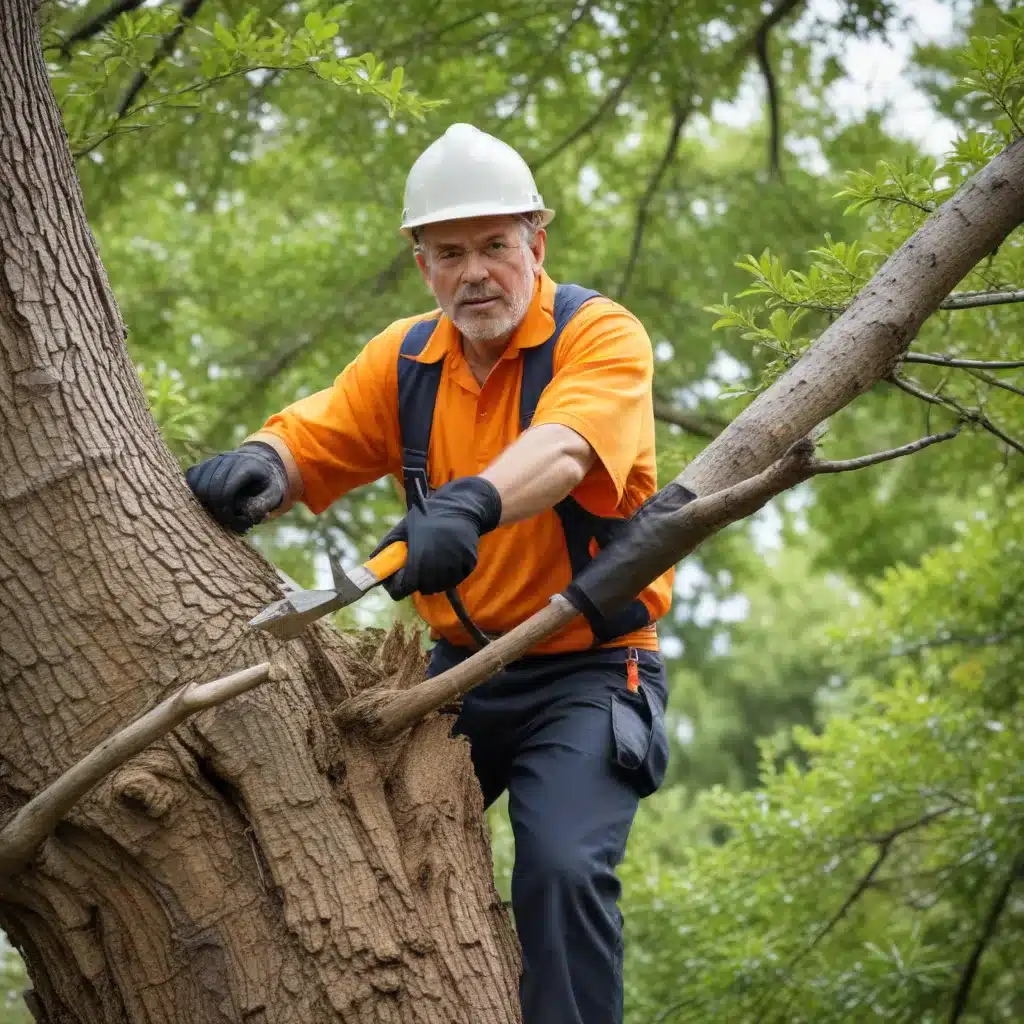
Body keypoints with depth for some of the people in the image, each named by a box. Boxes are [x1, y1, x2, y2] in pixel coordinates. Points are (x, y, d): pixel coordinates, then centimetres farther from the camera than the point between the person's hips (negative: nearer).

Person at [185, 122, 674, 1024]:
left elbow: (564, 447, -31)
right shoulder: (406, 359, 6)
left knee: (562, 868, -24)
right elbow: (308, 442, -4)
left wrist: (472, 504, -52)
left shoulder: (599, 335, -11)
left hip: (586, 670, -5)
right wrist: (255, 464, -29)